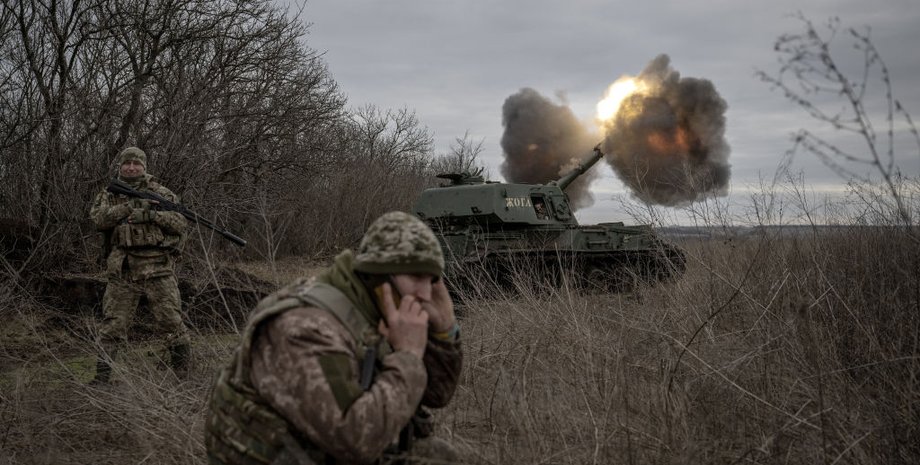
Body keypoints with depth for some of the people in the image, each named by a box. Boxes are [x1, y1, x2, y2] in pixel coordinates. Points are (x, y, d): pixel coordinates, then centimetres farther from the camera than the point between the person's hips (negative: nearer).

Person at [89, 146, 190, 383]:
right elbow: (99, 218, -7)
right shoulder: (109, 195, 13)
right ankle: (101, 377, 12)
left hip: (157, 268, -1)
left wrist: (152, 215, -15)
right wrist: (129, 206, -18)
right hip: (122, 271, 1)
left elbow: (181, 221, -1)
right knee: (113, 325, 3)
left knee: (172, 321, 0)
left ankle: (183, 372, 12)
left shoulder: (160, 193, 8)